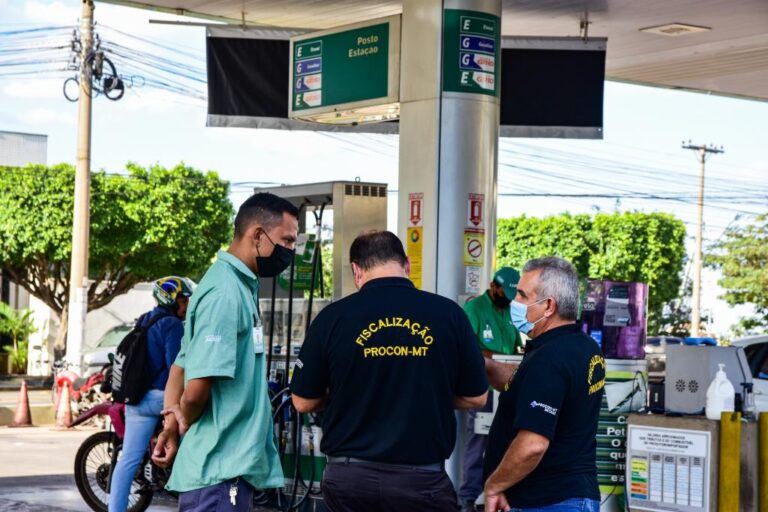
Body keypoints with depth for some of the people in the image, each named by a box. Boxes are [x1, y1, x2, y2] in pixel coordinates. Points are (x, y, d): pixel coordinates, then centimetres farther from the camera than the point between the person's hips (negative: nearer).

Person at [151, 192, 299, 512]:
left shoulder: (240, 286, 14)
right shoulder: (226, 293, -17)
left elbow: (184, 364, 17)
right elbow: (197, 388, -22)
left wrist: (173, 419, 2)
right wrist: (185, 423, -2)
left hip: (229, 465, 10)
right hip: (221, 472, -10)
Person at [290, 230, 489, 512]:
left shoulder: (333, 317, -5)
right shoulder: (448, 313, -4)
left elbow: (303, 402, 3)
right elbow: (475, 398, 4)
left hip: (348, 477, 1)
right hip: (421, 479, -1)